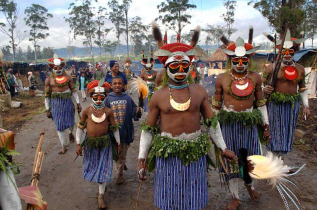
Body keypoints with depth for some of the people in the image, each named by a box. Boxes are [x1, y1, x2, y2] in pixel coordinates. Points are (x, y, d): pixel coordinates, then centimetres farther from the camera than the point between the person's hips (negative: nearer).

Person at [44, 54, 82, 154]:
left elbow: (73, 91, 6)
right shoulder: (49, 80, 0)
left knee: (70, 122, 8)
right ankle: (64, 146, 16)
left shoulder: (67, 77, 2)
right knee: (59, 126, 3)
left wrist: (78, 103, 3)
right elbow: (47, 96, 2)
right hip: (56, 104, 0)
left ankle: (70, 133, 45)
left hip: (67, 102, 1)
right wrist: (47, 109, 0)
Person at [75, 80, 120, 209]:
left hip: (105, 142, -1)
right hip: (90, 142, 1)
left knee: (103, 168, 3)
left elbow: (114, 128, 2)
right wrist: (78, 144, -2)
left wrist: (118, 143, 6)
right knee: (92, 166, 18)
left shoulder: (108, 111, -7)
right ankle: (97, 179, 51)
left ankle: (101, 196, 16)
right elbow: (80, 127, 1)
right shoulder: (87, 111, -7)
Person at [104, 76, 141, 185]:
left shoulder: (127, 98, -2)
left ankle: (120, 174, 29)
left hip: (125, 130, 0)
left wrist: (137, 111, -23)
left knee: (122, 154, 11)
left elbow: (134, 112, -2)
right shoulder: (108, 99, -2)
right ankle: (121, 164, 44)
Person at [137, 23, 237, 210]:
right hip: (168, 153, -1)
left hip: (195, 152, 1)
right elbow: (148, 129, 2)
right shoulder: (158, 96, -2)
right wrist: (142, 157, -1)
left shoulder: (199, 91, 2)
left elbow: (212, 122, 9)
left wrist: (223, 148, 10)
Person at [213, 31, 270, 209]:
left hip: (250, 122, 2)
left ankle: (249, 183, 45)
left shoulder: (255, 78, 1)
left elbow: (261, 103, 9)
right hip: (228, 123, -1)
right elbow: (216, 105, 1)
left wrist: (266, 125, 9)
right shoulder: (222, 79, -4)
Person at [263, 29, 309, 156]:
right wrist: (265, 90, -25)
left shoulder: (300, 69, 9)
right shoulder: (272, 67, -3)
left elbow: (302, 89, 16)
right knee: (275, 130, 2)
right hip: (276, 104, -4)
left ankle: (281, 157, 26)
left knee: (288, 131, 10)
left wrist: (306, 106, 11)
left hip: (293, 105, 4)